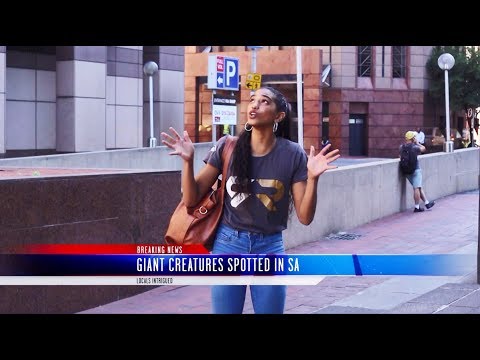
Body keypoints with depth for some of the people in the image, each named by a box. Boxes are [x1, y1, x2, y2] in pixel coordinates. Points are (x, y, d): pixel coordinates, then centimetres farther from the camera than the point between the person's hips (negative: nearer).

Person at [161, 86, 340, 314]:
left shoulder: (292, 155, -7)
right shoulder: (227, 147, -5)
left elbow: (305, 217, -7)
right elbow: (191, 199, -2)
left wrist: (312, 178, -21)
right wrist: (188, 160, -17)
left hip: (270, 249, 0)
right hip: (228, 244, 1)